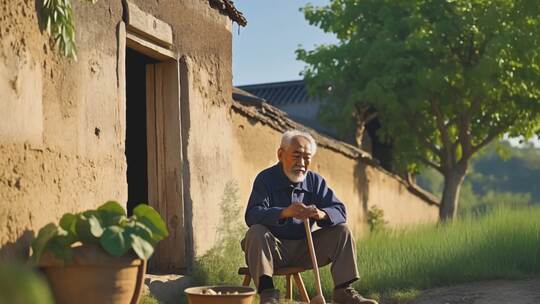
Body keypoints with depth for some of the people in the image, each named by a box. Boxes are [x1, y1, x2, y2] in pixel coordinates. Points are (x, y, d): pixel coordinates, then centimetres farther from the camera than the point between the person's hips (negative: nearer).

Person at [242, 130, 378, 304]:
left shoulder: (315, 181, 4)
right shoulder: (265, 179, -9)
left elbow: (340, 211, -5)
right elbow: (252, 216, -25)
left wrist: (322, 214, -30)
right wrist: (284, 213, -44)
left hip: (304, 249, 4)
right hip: (274, 249, -4)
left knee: (342, 231, -9)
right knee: (255, 232, -32)